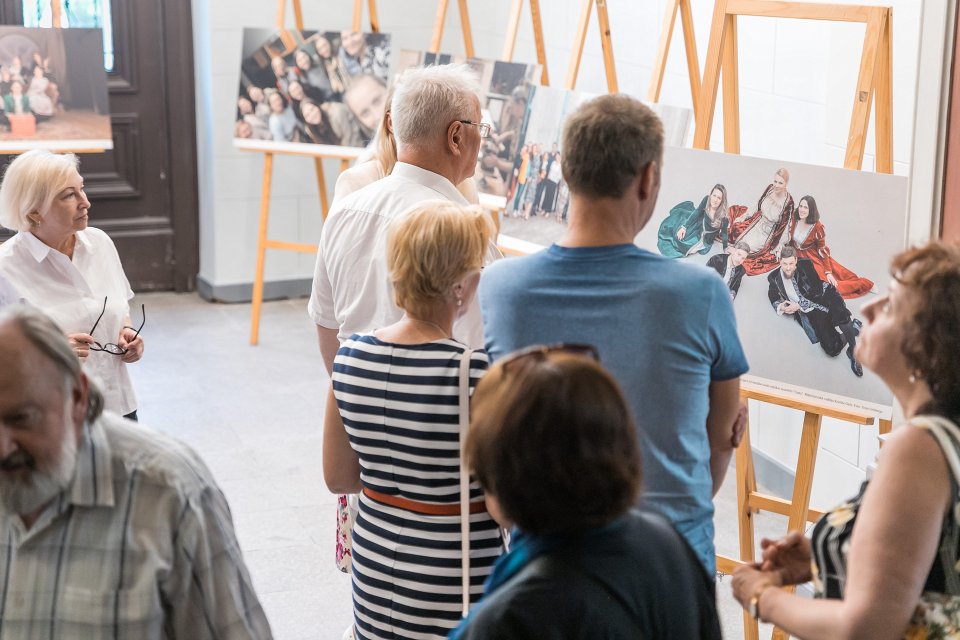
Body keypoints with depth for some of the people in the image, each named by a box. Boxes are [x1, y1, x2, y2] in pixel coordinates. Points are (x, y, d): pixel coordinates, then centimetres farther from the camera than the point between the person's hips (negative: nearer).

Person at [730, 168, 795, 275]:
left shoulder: (788, 202, -29)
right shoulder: (770, 188, -15)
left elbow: (785, 225, -19)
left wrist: (779, 246, -13)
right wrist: (745, 215, 9)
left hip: (769, 233, -5)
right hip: (757, 222, 5)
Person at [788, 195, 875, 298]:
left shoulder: (817, 227, -22)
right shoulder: (794, 219, -11)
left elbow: (822, 250, -14)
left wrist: (828, 272, -13)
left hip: (813, 258, -5)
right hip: (798, 256, 5)